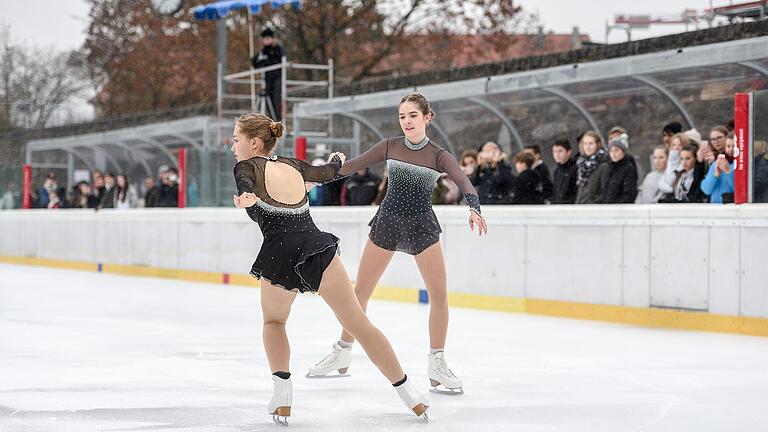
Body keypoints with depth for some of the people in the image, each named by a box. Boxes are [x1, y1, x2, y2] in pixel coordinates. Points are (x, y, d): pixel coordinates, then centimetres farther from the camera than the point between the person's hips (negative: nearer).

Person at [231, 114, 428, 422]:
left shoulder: (247, 166, 6)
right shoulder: (292, 166, 19)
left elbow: (245, 186, -20)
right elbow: (327, 173, 39)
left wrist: (245, 198, -43)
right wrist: (337, 159, 62)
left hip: (279, 255, -3)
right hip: (317, 246, 3)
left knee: (273, 321, 25)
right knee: (358, 324, 9)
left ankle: (282, 396, 8)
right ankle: (410, 395, 11)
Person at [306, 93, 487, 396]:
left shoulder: (438, 155, -6)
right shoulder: (389, 146, 0)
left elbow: (463, 182, -20)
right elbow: (353, 166, 0)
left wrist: (473, 207, -40)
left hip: (422, 226, -1)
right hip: (387, 222, 2)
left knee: (439, 294, -10)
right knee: (360, 291, 5)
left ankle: (437, 365, 1)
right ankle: (342, 353, 21)